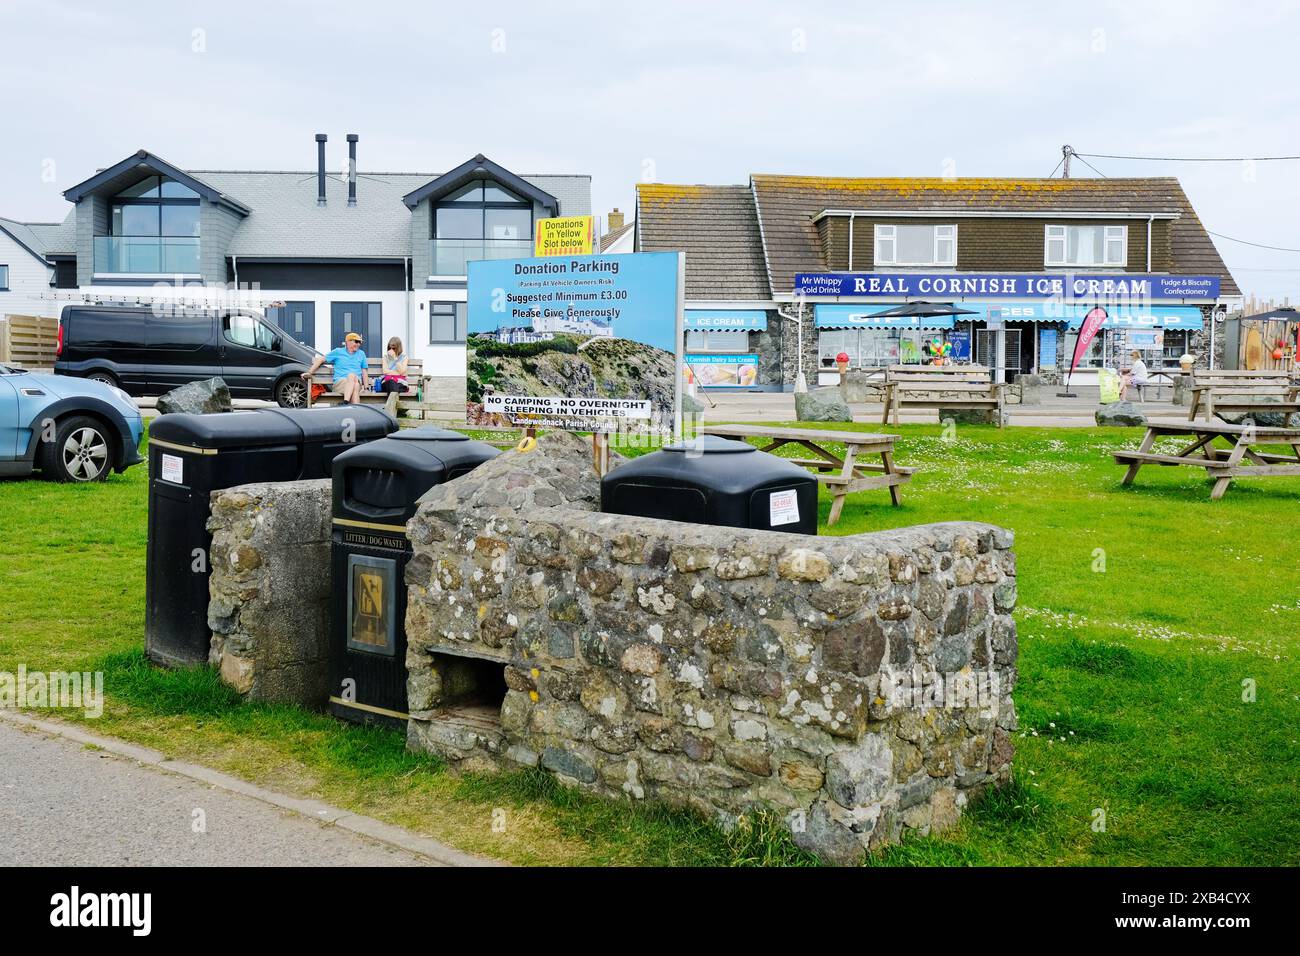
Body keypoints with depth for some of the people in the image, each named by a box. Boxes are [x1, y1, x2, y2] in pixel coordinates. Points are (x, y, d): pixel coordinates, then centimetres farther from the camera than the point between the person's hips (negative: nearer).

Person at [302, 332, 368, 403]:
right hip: (340, 382, -2)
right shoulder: (338, 352, 15)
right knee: (352, 375, -39)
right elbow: (321, 359, 16)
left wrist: (366, 387, 8)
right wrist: (309, 372, 9)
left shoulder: (361, 354, 22)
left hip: (357, 382, 2)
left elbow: (364, 372, 20)